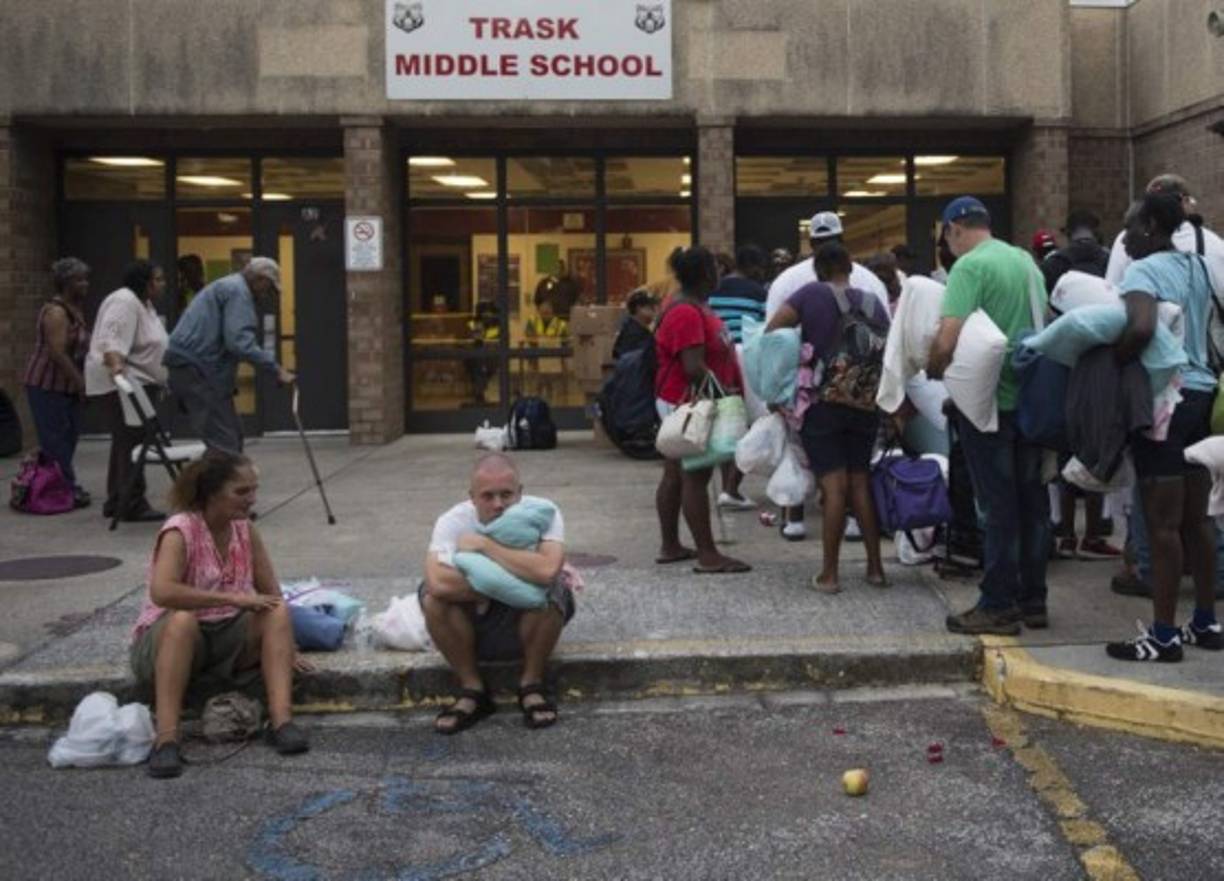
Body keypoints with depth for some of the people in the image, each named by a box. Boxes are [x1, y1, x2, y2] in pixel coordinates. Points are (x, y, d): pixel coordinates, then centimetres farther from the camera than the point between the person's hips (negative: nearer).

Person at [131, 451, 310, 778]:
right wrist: (231, 598, -35)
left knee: (278, 613, -20)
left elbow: (271, 595, 5)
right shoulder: (180, 531, -18)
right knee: (182, 619, -38)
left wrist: (282, 647, -5)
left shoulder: (245, 529, 0)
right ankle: (166, 739, -40)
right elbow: (161, 592, -35)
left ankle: (281, 721, -28)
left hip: (227, 640, 5)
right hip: (166, 640, -5)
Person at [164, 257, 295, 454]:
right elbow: (239, 342, -22)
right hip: (196, 370, -10)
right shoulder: (238, 291, -9)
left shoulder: (229, 286, 24)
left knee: (232, 433, 13)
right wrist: (276, 369, -21)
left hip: (191, 367, 10)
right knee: (223, 442, -12)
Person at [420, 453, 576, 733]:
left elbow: (547, 571, -39)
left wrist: (485, 545, -31)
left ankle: (531, 686, -8)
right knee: (433, 597, -27)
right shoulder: (453, 521, -18)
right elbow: (438, 582, -36)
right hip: (471, 626, 1)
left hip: (528, 623, -1)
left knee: (552, 593, -31)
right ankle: (472, 690, -8)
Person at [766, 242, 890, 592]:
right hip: (864, 403, 4)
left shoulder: (812, 295, -7)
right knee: (861, 484, 12)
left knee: (835, 487, -4)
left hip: (822, 403, -4)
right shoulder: (873, 304, 5)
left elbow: (772, 330, -13)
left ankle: (829, 574, 0)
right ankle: (875, 568, 15)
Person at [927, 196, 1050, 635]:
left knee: (998, 505, -2)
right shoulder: (1026, 261, 11)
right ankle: (1033, 600, 19)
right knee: (1032, 500, 11)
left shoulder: (970, 266, -12)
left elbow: (948, 339, -21)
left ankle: (998, 606, 5)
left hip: (990, 400, -7)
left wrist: (933, 368, -4)